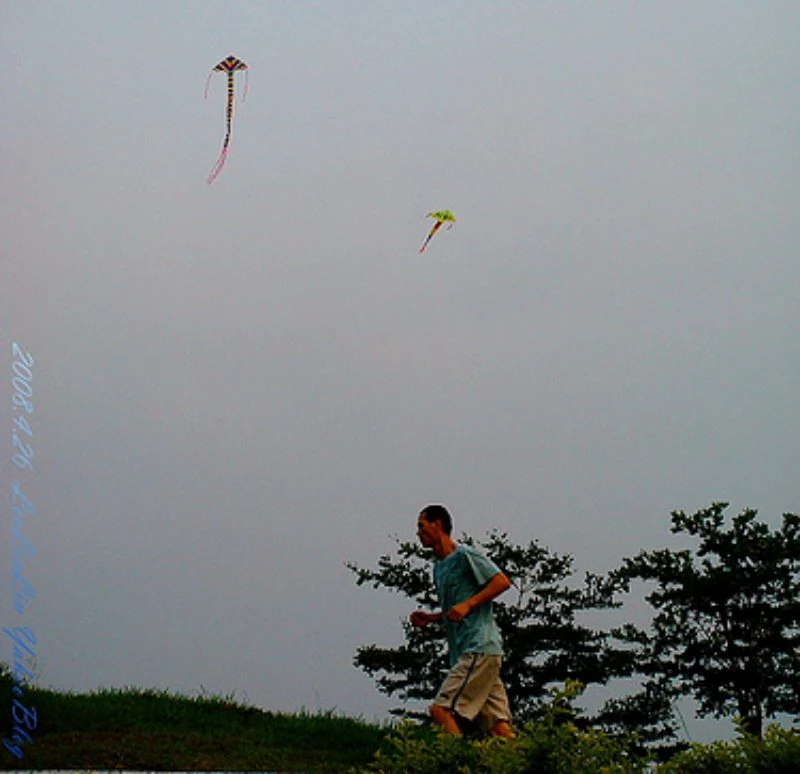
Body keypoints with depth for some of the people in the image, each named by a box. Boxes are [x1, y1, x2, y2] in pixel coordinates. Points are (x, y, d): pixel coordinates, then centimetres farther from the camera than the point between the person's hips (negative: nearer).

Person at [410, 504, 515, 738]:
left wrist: (467, 604, -16)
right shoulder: (439, 567, 23)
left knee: (440, 710, -16)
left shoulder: (464, 555, -5)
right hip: (466, 652, 9)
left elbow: (502, 581, -11)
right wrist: (429, 618, 14)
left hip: (479, 648, -9)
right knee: (498, 726, 2)